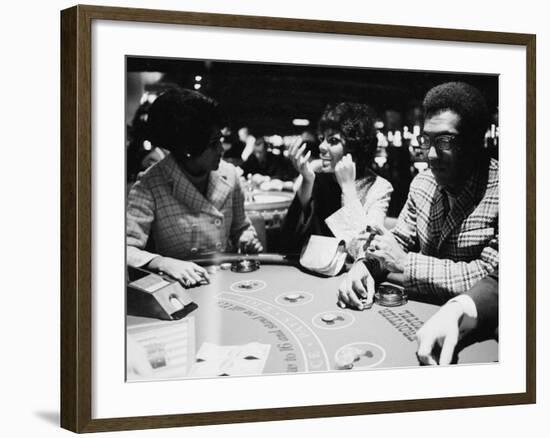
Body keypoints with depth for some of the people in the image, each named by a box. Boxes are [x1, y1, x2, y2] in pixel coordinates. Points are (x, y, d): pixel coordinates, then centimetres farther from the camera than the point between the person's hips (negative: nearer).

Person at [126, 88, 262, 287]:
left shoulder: (228, 175, 5)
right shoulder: (149, 189, -13)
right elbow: (128, 249, -20)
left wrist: (248, 241, 0)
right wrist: (165, 263, -36)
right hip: (180, 287, -4)